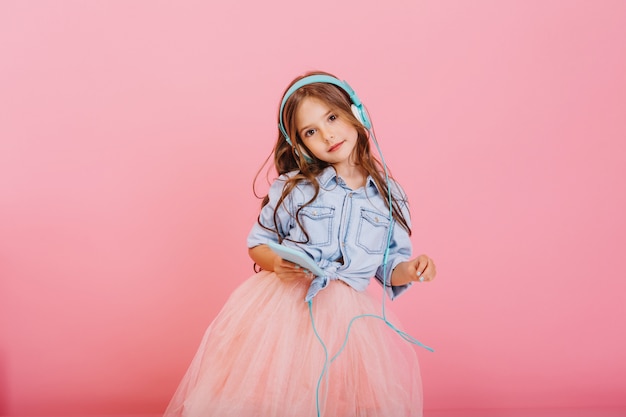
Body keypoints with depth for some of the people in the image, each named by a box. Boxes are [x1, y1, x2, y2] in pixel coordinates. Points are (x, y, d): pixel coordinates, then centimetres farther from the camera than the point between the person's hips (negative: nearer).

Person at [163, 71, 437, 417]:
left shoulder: (389, 196, 4)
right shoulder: (292, 189, -2)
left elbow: (388, 268, 10)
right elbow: (258, 245, 6)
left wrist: (409, 270, -11)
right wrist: (276, 263, -15)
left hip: (350, 315, 2)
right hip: (283, 306, -1)